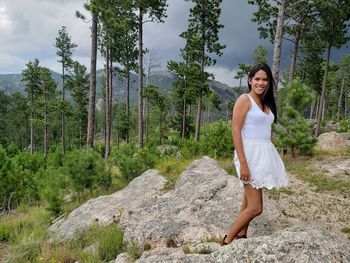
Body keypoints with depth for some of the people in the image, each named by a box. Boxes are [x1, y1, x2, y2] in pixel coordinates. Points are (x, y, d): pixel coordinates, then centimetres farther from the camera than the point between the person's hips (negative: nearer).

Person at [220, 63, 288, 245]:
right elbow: (236, 131, -15)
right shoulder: (245, 99, -9)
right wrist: (243, 163, -21)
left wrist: (269, 159, 16)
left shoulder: (267, 102, 15)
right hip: (250, 154, -8)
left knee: (249, 201, 14)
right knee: (255, 208, -8)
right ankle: (227, 241, 6)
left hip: (264, 154, 8)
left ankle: (241, 237, 26)